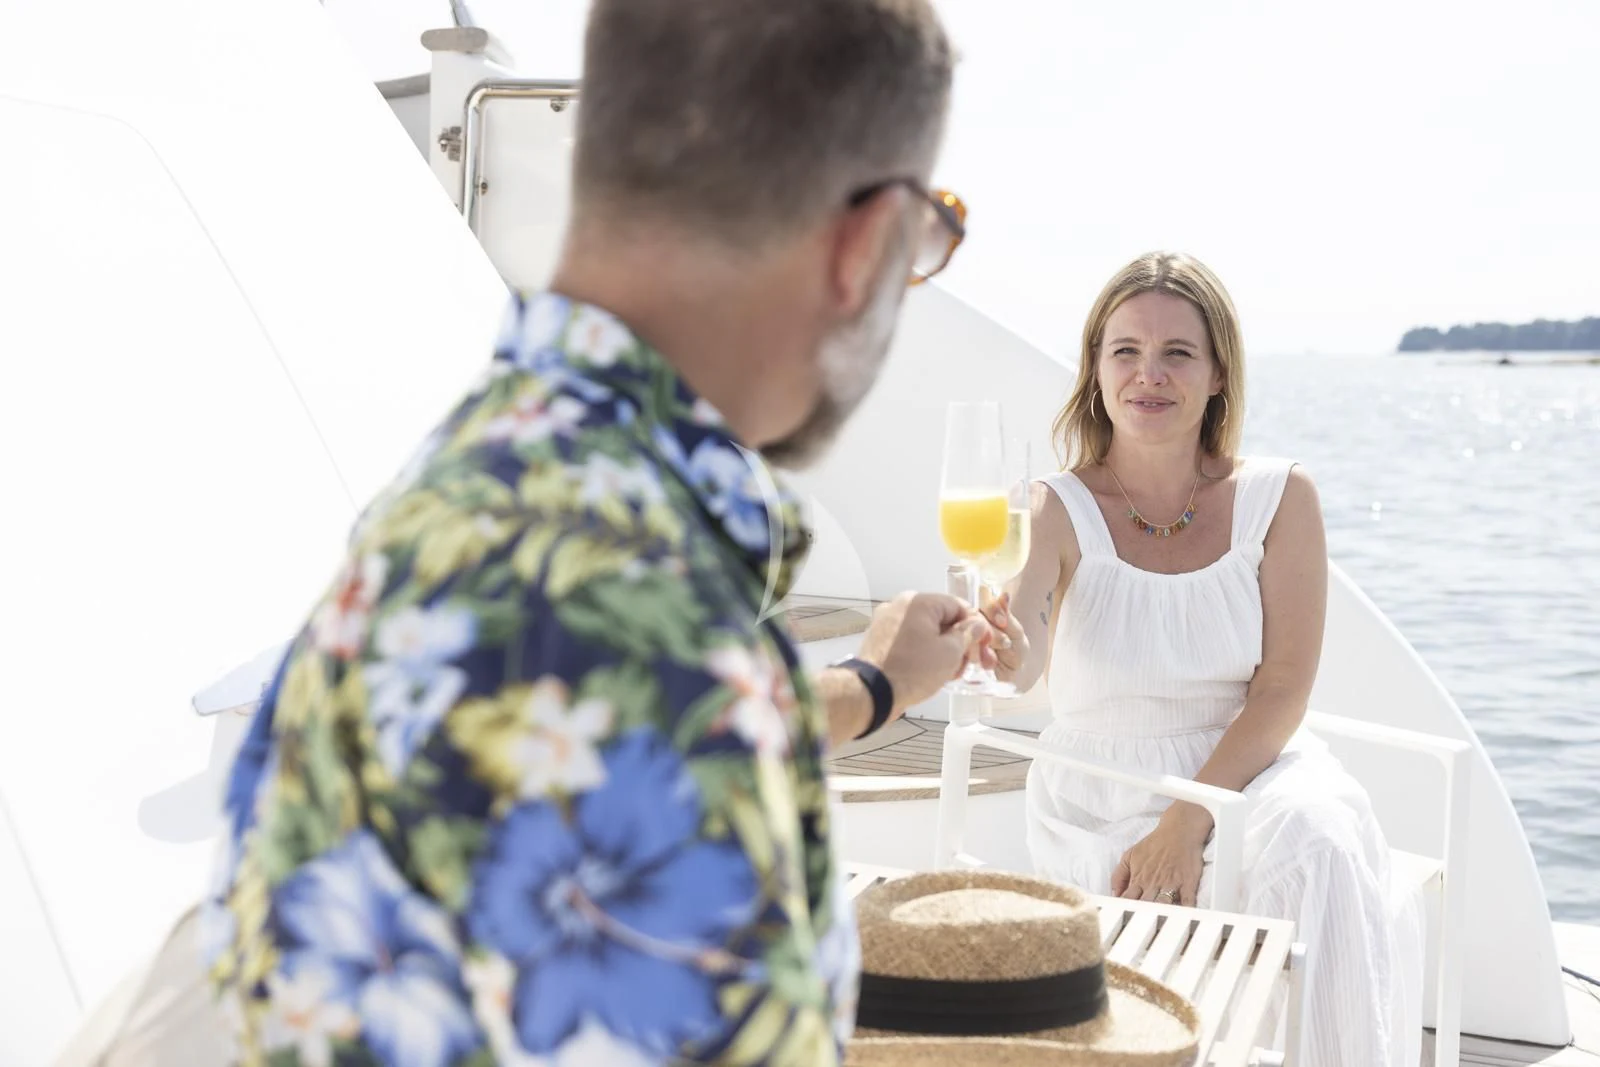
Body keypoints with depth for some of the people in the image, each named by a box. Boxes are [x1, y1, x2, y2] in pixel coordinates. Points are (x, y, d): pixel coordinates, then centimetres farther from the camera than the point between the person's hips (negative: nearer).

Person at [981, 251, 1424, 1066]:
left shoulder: (1280, 499, -3)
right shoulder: (1060, 510, -8)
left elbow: (1283, 688, -7)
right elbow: (1021, 662, -26)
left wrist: (1188, 823, -18)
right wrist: (1003, 649, -51)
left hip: (1245, 773, 2)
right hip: (1098, 805, -2)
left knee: (1317, 848, -29)